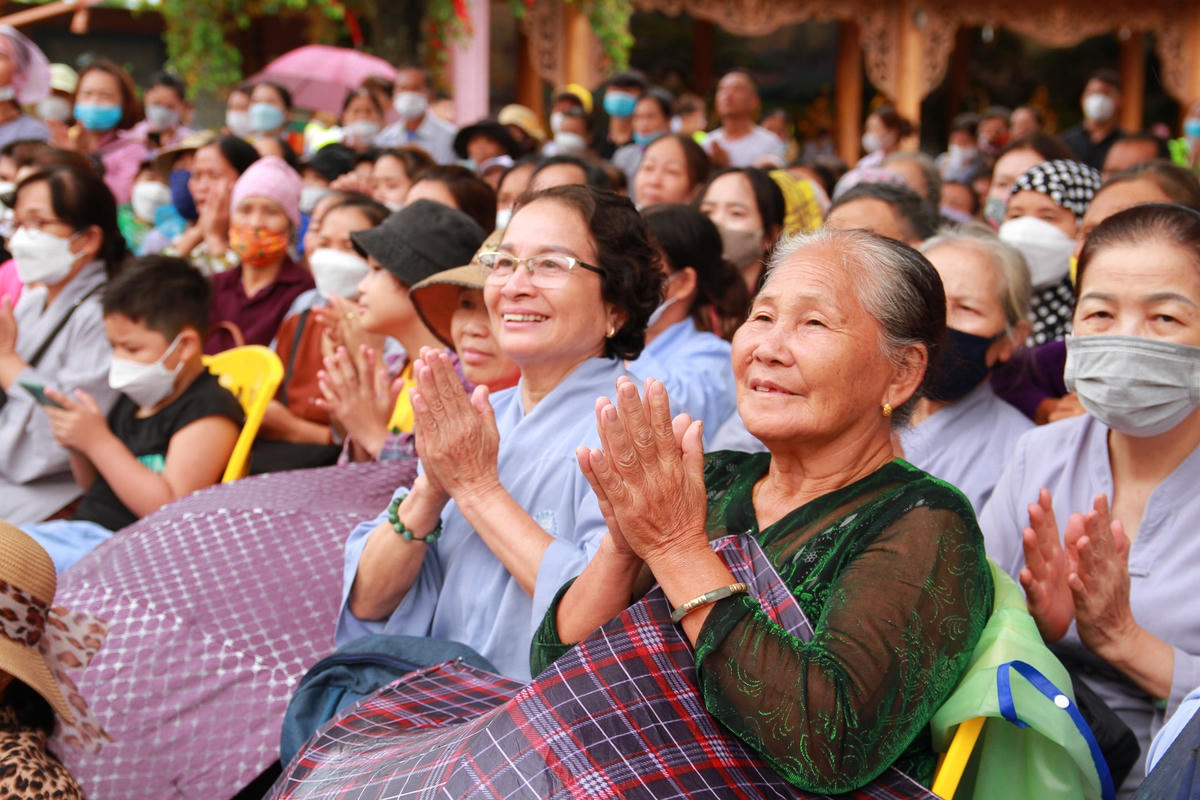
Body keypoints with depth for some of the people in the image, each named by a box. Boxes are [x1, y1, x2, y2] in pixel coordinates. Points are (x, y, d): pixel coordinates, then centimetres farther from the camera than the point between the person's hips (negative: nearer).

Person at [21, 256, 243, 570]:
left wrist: (98, 441, -18)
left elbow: (170, 509, -20)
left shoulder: (209, 413, -11)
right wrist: (77, 446, 5)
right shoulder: (134, 398, 17)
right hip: (80, 528, 10)